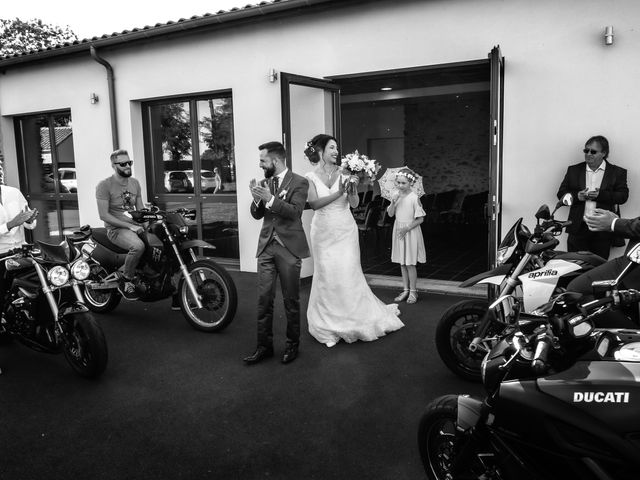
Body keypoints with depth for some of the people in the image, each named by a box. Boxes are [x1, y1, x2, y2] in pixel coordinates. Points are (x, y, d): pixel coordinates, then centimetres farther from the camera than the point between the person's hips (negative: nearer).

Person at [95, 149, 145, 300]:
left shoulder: (134, 183, 14)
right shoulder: (104, 185, -7)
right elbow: (103, 215, -14)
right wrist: (129, 226, -20)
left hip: (136, 225, 7)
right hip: (116, 228, -7)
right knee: (138, 246, -36)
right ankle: (125, 281, -14)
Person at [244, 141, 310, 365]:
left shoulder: (299, 182, -4)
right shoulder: (265, 183, 12)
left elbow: (295, 211, -16)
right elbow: (257, 215, 11)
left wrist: (270, 199, -25)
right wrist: (256, 198, -8)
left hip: (289, 247, -4)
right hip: (266, 246, 5)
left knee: (291, 300, 6)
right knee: (264, 299, 2)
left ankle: (292, 344, 21)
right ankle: (264, 346, 12)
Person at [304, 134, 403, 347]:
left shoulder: (343, 173, -1)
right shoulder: (311, 177, -1)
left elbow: (354, 204, -6)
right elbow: (314, 203, -15)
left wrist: (352, 188, -25)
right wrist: (338, 193, -24)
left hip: (345, 231, 0)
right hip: (323, 231, 0)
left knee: (349, 275, 3)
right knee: (326, 277, 5)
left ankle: (356, 319, 22)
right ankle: (330, 325, 19)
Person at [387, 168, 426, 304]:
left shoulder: (414, 198, -14)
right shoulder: (396, 197, 2)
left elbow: (420, 219, -11)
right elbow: (390, 214, 2)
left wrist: (407, 228, -17)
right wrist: (393, 202, -15)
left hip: (410, 231, -5)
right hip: (398, 230, 6)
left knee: (410, 263, 1)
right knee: (402, 263, 11)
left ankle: (413, 291, 14)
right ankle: (405, 290, 22)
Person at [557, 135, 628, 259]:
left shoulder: (617, 172, 6)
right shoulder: (573, 170, 10)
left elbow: (623, 196, -3)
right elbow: (561, 193, 7)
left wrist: (600, 195, -17)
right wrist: (577, 196, -13)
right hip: (578, 228, 1)